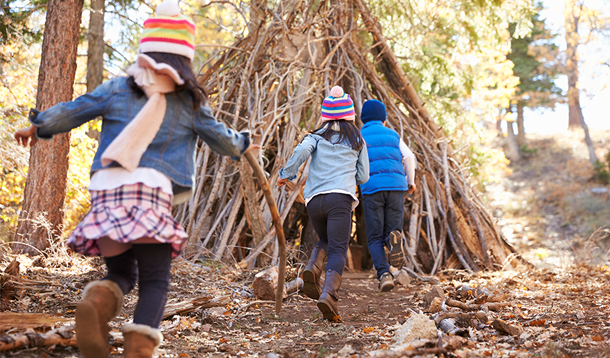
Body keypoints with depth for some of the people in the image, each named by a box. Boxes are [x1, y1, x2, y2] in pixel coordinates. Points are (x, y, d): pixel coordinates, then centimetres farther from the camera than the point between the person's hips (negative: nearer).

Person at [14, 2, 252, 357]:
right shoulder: (190, 102, 10)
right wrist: (243, 143, 42)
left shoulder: (117, 89, 12)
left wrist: (37, 127, 35)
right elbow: (223, 141, 21)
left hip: (106, 190, 3)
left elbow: (68, 112, 17)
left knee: (121, 274, 16)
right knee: (155, 282, 5)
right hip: (153, 191, -2)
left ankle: (98, 300, -19)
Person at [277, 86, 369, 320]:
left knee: (325, 241, 25)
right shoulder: (357, 140, 18)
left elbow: (302, 151, -6)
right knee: (338, 250, -8)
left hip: (314, 198, 2)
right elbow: (363, 177, 18)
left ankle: (312, 268, -5)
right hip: (340, 198, -2)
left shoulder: (317, 136, 15)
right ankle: (328, 294, -31)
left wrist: (286, 174, 5)